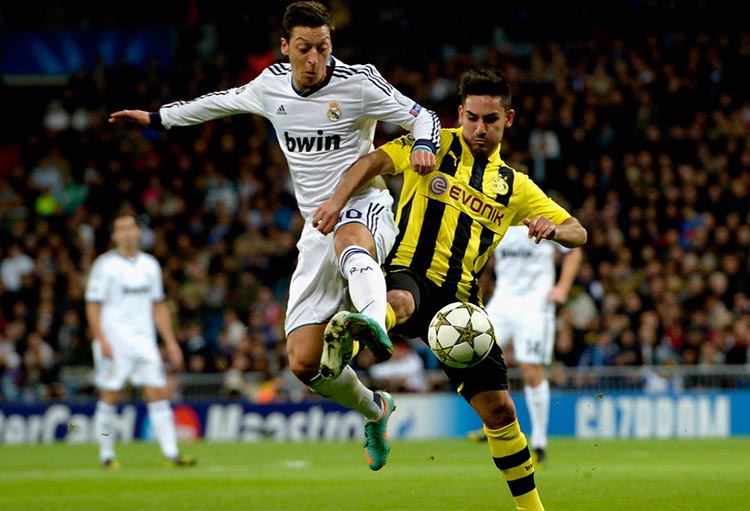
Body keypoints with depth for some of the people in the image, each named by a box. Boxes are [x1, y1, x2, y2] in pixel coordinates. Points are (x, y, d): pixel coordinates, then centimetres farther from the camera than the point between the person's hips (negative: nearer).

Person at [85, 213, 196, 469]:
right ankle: (107, 455, 11)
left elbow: (158, 306, 18)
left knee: (159, 394, -4)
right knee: (110, 397, -1)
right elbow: (93, 305, -5)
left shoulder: (150, 264, 12)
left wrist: (170, 342, 13)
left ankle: (171, 453, -5)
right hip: (114, 342, -4)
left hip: (144, 341, 4)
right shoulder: (105, 264, -3)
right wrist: (101, 340, -15)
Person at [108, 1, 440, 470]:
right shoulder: (272, 85, 8)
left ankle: (374, 323, -77)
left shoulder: (359, 83, -7)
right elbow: (225, 101, 28)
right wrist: (157, 117, 37)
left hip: (364, 207, -5)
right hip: (318, 228, 5)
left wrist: (423, 146, -27)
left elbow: (424, 117, -4)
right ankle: (374, 410, 24)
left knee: (349, 240, -46)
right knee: (305, 364, -5)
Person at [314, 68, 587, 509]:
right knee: (399, 302, -43)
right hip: (411, 274, -4)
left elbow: (578, 233, 16)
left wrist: (553, 228, -9)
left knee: (499, 410, 3)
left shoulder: (514, 186, 19)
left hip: (461, 299, 4)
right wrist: (338, 199, -22)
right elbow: (375, 161, -2)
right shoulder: (435, 146, 9)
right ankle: (346, 345, -76)